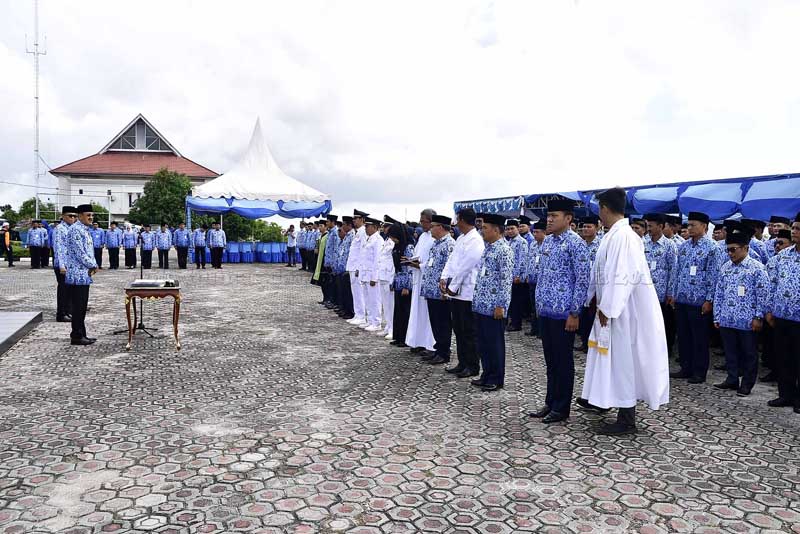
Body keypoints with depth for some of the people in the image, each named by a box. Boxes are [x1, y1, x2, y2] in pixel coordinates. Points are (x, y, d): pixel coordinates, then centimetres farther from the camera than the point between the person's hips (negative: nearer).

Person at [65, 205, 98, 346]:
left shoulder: (85, 230, 17)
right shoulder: (75, 230, -14)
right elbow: (79, 253, -19)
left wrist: (93, 265, 4)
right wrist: (92, 265, -9)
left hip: (85, 275, 10)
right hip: (77, 275, -10)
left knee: (82, 306, 13)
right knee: (78, 306, -5)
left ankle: (81, 334, 19)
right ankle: (76, 337, 1)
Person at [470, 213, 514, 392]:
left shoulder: (504, 250, -13)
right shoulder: (487, 248, 14)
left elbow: (506, 280, -16)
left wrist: (500, 305, -18)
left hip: (494, 307, -9)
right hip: (481, 305, 9)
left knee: (495, 343, 2)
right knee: (483, 342, 14)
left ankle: (496, 379, 13)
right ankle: (487, 375, 26)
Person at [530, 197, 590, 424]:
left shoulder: (575, 244, -12)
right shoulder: (547, 241, 10)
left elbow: (582, 280, -14)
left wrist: (574, 313, -14)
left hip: (564, 313, -7)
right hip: (545, 311, 7)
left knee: (563, 361, 4)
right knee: (550, 359, 15)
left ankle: (561, 408, 16)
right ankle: (550, 403, 26)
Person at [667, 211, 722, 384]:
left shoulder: (711, 248, -6)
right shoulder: (683, 247, 11)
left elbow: (713, 276, -9)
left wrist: (709, 299, -12)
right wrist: (672, 293, 11)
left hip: (699, 301, -6)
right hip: (681, 299, 6)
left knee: (699, 338, 3)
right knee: (683, 335, 12)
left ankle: (699, 372, 13)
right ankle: (686, 368, 23)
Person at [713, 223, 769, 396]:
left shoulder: (757, 268, -6)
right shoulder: (725, 268, 9)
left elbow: (763, 294, -7)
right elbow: (718, 294, 12)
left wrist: (758, 317, -10)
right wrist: (717, 317, 10)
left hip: (747, 321, -5)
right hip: (727, 320, 5)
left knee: (749, 353, 7)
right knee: (730, 352, 13)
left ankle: (747, 384, 18)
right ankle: (732, 379, 26)